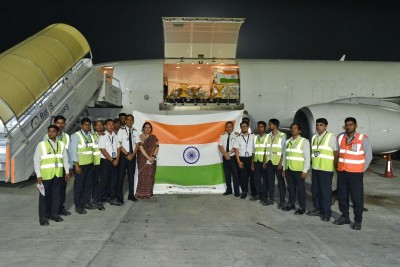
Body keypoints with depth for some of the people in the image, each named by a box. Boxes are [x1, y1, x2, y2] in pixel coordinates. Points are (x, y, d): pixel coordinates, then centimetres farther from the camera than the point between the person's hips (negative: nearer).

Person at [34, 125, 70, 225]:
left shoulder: (61, 145, 7)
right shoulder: (41, 145, -3)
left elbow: (65, 158, 12)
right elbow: (36, 160, -3)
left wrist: (67, 171, 9)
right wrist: (38, 175, -8)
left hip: (58, 174, 3)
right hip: (45, 175, -3)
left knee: (56, 194, 10)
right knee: (44, 196, 3)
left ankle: (54, 214, 22)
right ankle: (43, 217, 11)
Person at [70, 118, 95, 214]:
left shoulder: (90, 135, 10)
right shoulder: (76, 136, -8)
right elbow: (73, 151, -11)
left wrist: (92, 161, 9)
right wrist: (76, 165, -15)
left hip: (90, 164, 6)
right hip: (80, 164, -6)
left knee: (88, 184, 13)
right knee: (79, 185, 2)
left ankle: (86, 202, 25)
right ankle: (78, 206, 11)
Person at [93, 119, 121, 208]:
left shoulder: (115, 136, 9)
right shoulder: (103, 137, -10)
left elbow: (118, 148, 9)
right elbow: (103, 150, -15)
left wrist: (117, 159, -5)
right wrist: (112, 160, -13)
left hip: (115, 161, 6)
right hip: (106, 161, -6)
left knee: (114, 181, 13)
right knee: (103, 181, -5)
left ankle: (113, 199, 26)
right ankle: (97, 201, 4)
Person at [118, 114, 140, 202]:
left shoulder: (135, 131, 6)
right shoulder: (121, 130, -4)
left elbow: (137, 145, 3)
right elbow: (119, 144, -9)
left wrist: (132, 155, -11)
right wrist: (127, 154, -14)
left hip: (133, 156, 3)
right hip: (123, 155, -3)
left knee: (131, 175, 9)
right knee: (121, 175, 0)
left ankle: (131, 195, 18)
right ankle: (120, 195, 10)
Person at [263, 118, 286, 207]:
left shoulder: (282, 136, -7)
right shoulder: (268, 136, 10)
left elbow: (284, 150, -10)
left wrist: (281, 163, -14)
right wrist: (265, 161, 8)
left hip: (278, 162, -6)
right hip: (269, 162, 6)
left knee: (281, 182, 2)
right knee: (270, 181, 10)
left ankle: (282, 201, 9)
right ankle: (271, 199, 20)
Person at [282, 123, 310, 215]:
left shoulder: (304, 141, -5)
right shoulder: (288, 141, 12)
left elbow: (307, 157, -8)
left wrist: (305, 170, -13)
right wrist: (284, 168, 13)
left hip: (299, 170, -5)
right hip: (288, 169, 5)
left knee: (301, 189, 4)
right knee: (291, 188, 14)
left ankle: (302, 207, 14)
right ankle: (291, 204, 27)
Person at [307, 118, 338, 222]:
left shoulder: (331, 137, -6)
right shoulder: (314, 137, 14)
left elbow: (336, 153, -7)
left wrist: (334, 167, -9)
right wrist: (313, 164, 11)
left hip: (326, 169, -6)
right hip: (315, 168, 6)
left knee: (326, 191, -1)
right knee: (315, 190, 12)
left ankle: (327, 212, 8)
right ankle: (318, 209, 25)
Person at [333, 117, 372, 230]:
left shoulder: (362, 138, -5)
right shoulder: (340, 138, 7)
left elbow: (368, 155, -2)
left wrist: (362, 169, -2)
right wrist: (339, 166, 7)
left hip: (355, 173, -4)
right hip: (341, 172, 5)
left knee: (357, 198, -2)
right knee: (342, 196, 11)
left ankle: (358, 221, 8)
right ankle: (345, 217, 25)